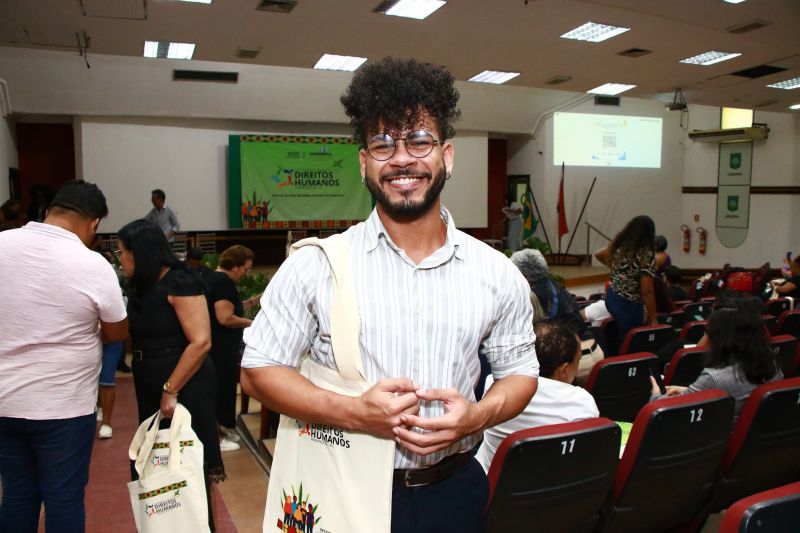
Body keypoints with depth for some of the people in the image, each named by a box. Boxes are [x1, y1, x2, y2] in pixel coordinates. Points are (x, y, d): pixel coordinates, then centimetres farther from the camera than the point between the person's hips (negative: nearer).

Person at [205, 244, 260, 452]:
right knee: (222, 387, -1)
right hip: (220, 346, -11)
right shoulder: (223, 282, -19)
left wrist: (253, 301, 10)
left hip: (216, 344, 11)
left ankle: (220, 429, 28)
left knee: (220, 386, 18)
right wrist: (249, 322, -13)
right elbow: (225, 318, -26)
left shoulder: (214, 277, 13)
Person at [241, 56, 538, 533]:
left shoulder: (497, 273, -4)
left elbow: (521, 372, 6)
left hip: (453, 492, 2)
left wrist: (476, 416, -15)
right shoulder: (315, 265, -10)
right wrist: (353, 412, -21)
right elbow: (259, 369, -6)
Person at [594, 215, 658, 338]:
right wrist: (653, 319, -12)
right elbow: (647, 292, -22)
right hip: (629, 305, -6)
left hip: (611, 297, 6)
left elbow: (598, 254, 20)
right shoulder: (647, 255, -21)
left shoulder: (618, 246, -2)